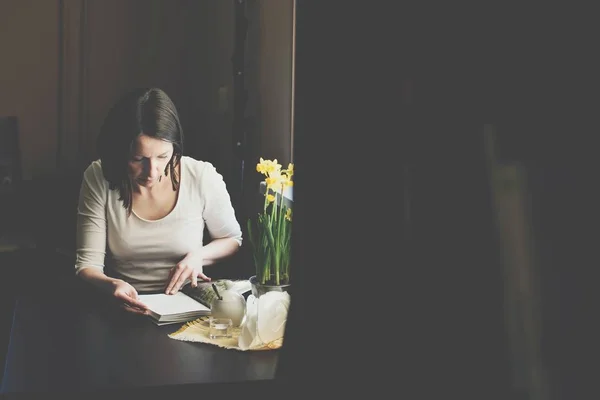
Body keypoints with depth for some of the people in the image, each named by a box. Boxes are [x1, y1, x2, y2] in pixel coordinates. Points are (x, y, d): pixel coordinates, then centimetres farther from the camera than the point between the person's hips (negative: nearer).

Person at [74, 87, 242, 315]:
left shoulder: (202, 177, -9)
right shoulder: (99, 179, -9)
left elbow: (233, 240, 9)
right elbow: (87, 264, -10)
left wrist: (199, 255, -12)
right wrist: (110, 285, -31)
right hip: (123, 307, 0)